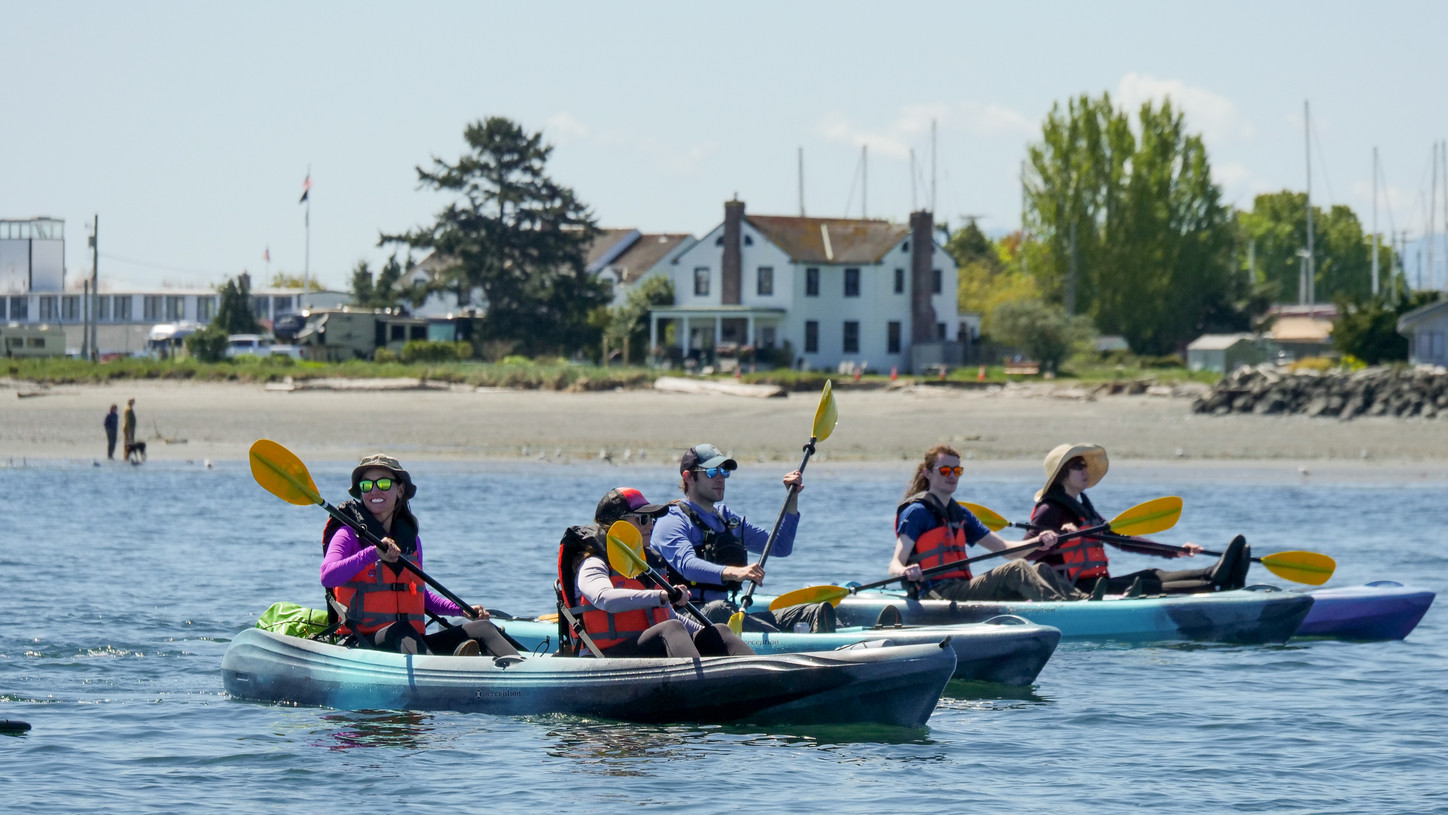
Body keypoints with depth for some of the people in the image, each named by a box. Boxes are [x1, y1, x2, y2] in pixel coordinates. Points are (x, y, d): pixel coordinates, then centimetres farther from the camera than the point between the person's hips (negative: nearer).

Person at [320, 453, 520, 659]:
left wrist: (461, 609, 17)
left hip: (414, 642, 6)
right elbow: (328, 576, -18)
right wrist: (372, 553, -30)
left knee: (481, 628, -15)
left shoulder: (410, 537, 19)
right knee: (401, 630, -39)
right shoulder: (349, 535, 2)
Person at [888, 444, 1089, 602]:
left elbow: (1006, 550, 18)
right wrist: (905, 572, -38)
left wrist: (1037, 542, -2)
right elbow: (895, 564, -13)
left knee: (1041, 571, -10)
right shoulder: (917, 512, -2)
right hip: (938, 594, -8)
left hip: (963, 589, 8)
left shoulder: (960, 514, 22)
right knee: (1016, 570, -26)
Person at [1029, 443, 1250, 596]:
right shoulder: (1049, 510, -5)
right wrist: (1059, 537, -34)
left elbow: (1122, 540, 24)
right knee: (1141, 585, -24)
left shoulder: (1083, 508, 23)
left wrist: (1175, 552, 20)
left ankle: (1213, 574, -36)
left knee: (1150, 576, -14)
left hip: (1093, 584, 9)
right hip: (1068, 591, -9)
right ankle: (1213, 583, -41)